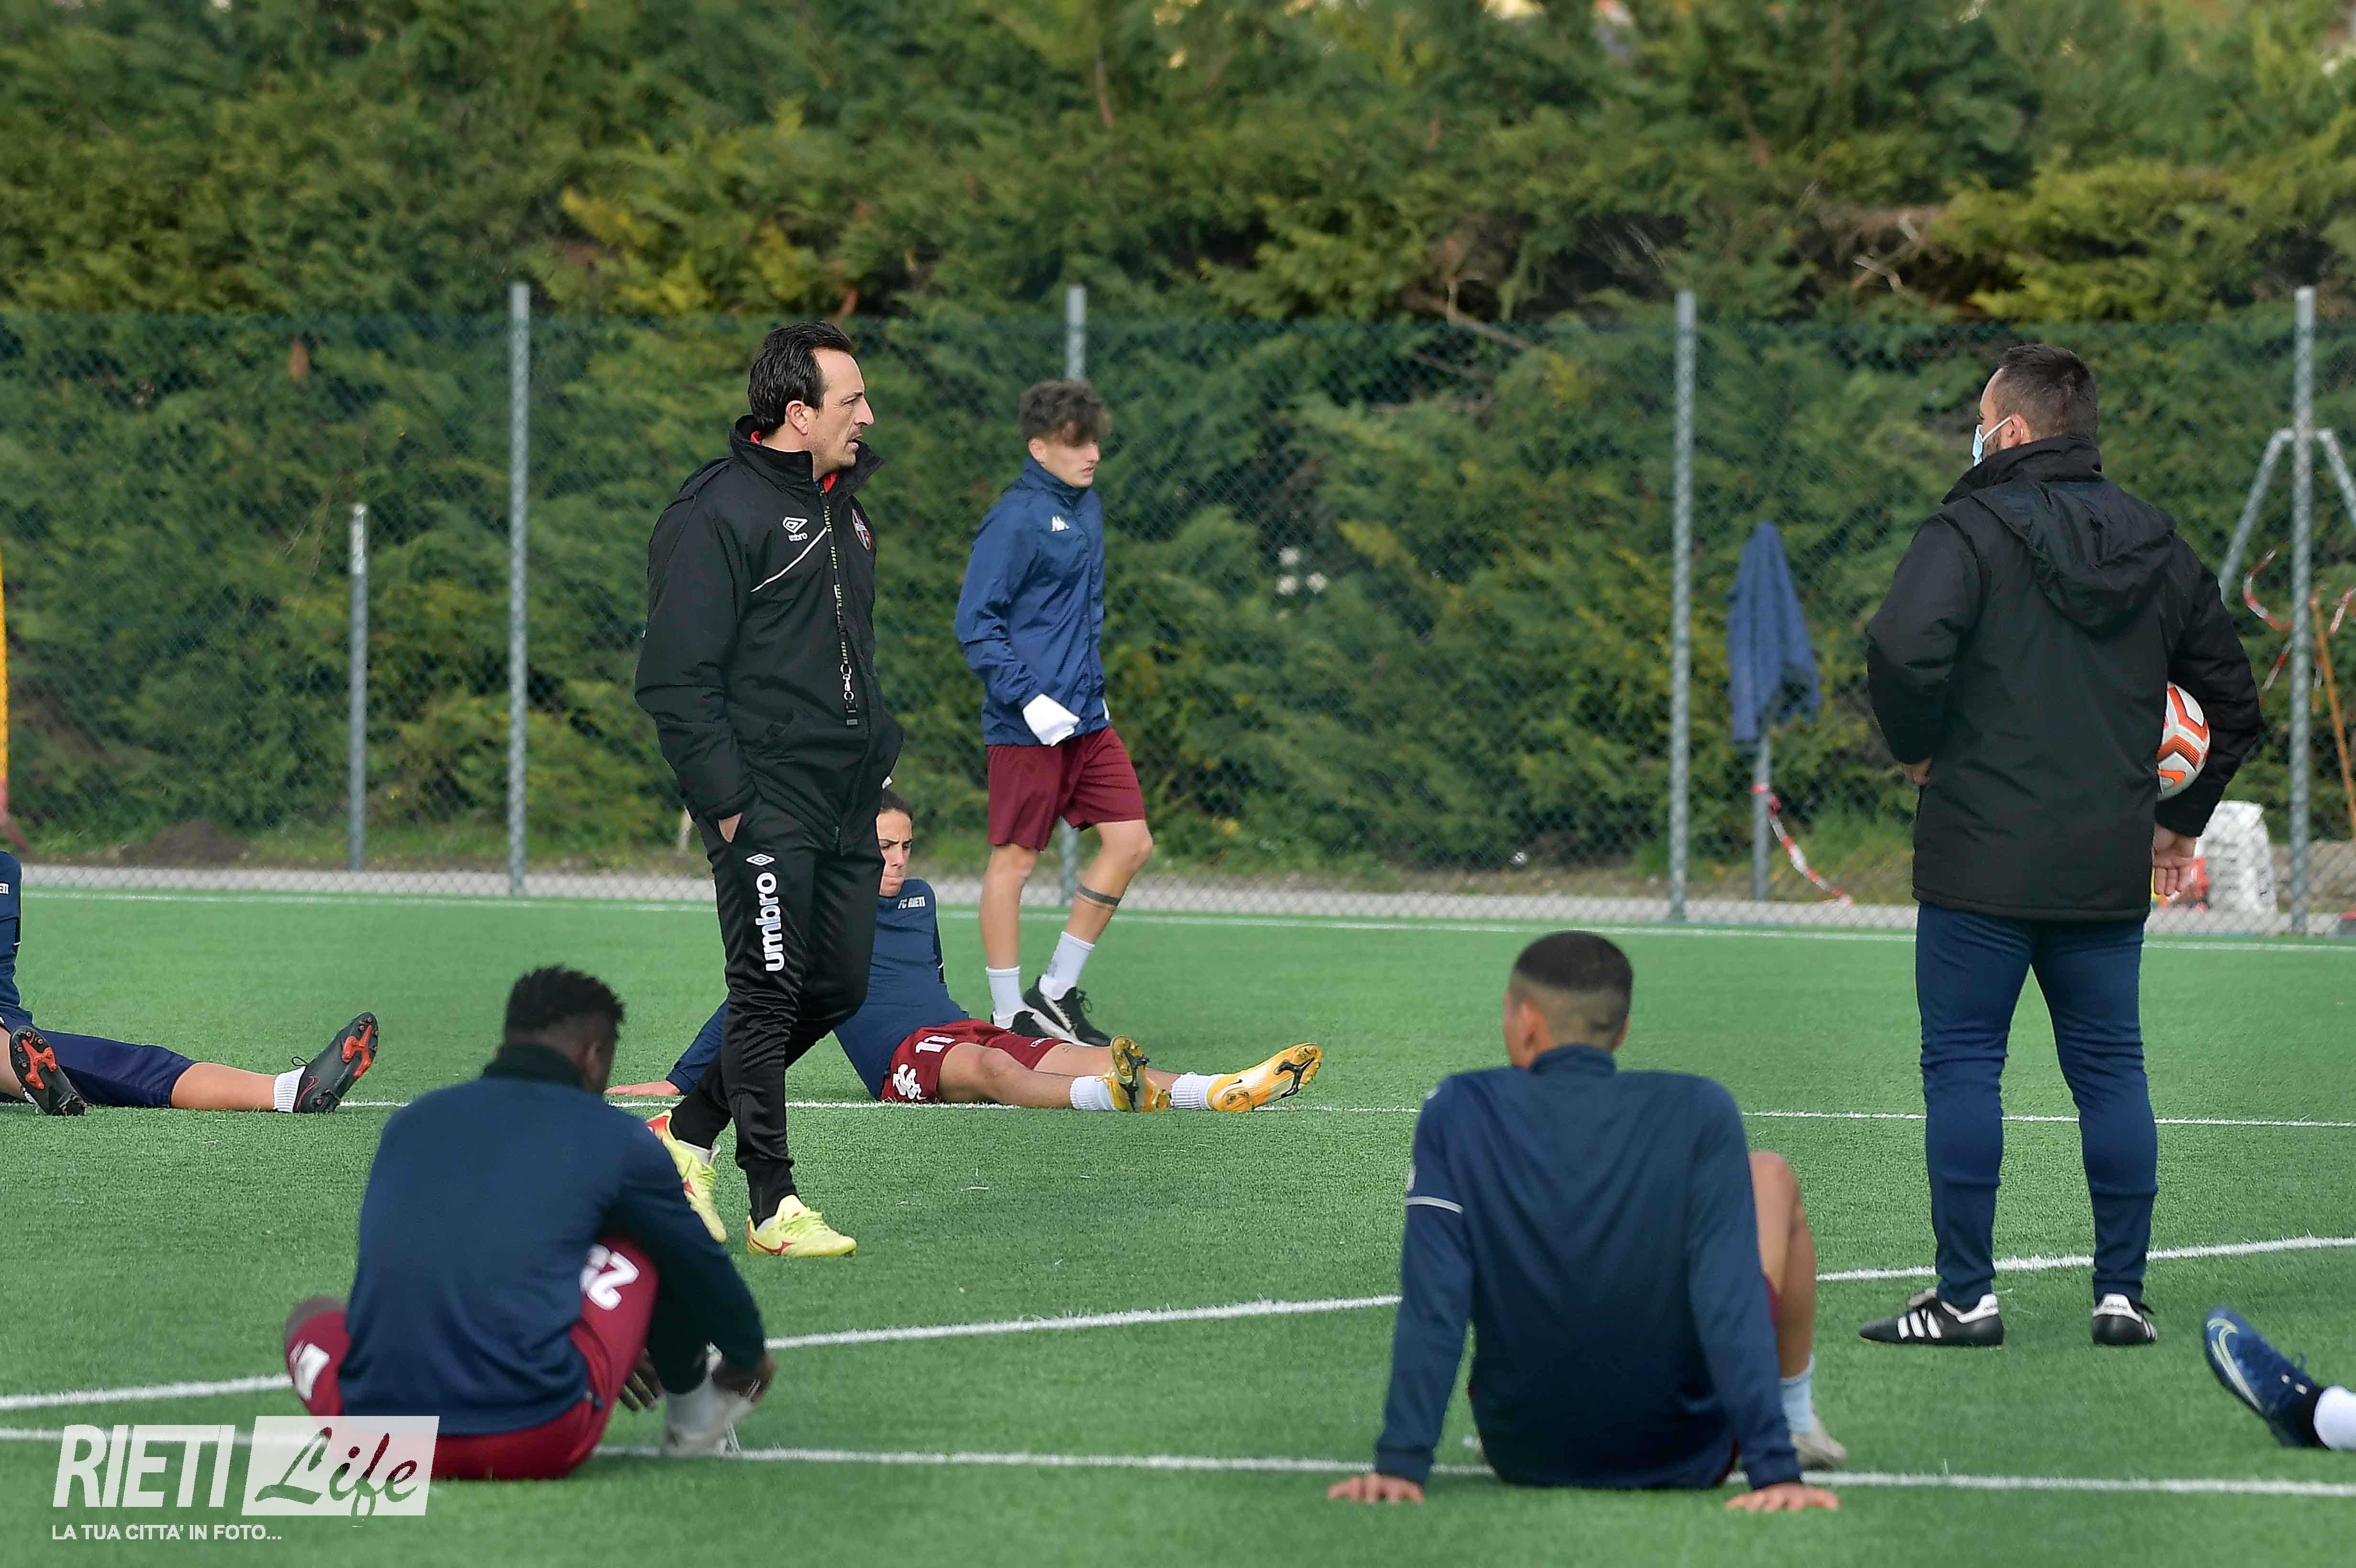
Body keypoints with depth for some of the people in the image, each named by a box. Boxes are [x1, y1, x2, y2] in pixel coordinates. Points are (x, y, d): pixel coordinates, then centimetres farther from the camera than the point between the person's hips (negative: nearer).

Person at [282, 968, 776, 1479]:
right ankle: (694, 1420, 34)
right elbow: (702, 1264, 22)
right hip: (537, 1445, -3)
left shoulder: (411, 1122, 19)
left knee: (312, 1317, 36)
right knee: (651, 1240, 20)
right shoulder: (613, 1137, 7)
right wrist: (748, 1357, 45)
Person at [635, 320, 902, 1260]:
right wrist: (723, 798, -18)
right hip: (766, 801, -9)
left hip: (845, 799, 9)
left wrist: (880, 753, 19)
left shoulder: (842, 506, 17)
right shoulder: (717, 513, -12)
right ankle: (774, 1205, -5)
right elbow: (677, 679, -14)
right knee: (770, 990, -8)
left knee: (836, 989, 9)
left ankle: (687, 1136, 23)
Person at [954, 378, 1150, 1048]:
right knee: (1014, 860, -1)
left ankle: (1057, 993, 14)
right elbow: (976, 623, -16)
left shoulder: (1087, 506, 12)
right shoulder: (1015, 520, -14)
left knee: (1130, 842, 5)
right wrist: (1029, 698, -21)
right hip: (1028, 724, -9)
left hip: (1087, 718, 9)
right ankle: (1009, 1015, 6)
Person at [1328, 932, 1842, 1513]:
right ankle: (1796, 1416, 34)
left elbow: (1431, 1301, -17)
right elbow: (1730, 1300, -22)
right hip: (1685, 1456, -1)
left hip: (1527, 1458, 1)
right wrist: (1774, 1469, -23)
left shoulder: (1457, 1113, -12)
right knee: (1770, 1178, 22)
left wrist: (1400, 1463, -16)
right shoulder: (1699, 1114, -15)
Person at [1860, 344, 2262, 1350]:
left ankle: (1966, 1296, -1)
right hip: (2111, 869, 5)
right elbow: (2234, 696, 17)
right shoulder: (2157, 549, 11)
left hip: (1983, 860, -5)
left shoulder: (1973, 531, -8)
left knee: (1963, 1066, 0)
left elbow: (1903, 650, -24)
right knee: (2111, 1071, 10)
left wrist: (1917, 750, -5)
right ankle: (2122, 1294, 9)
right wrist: (2183, 820, 25)